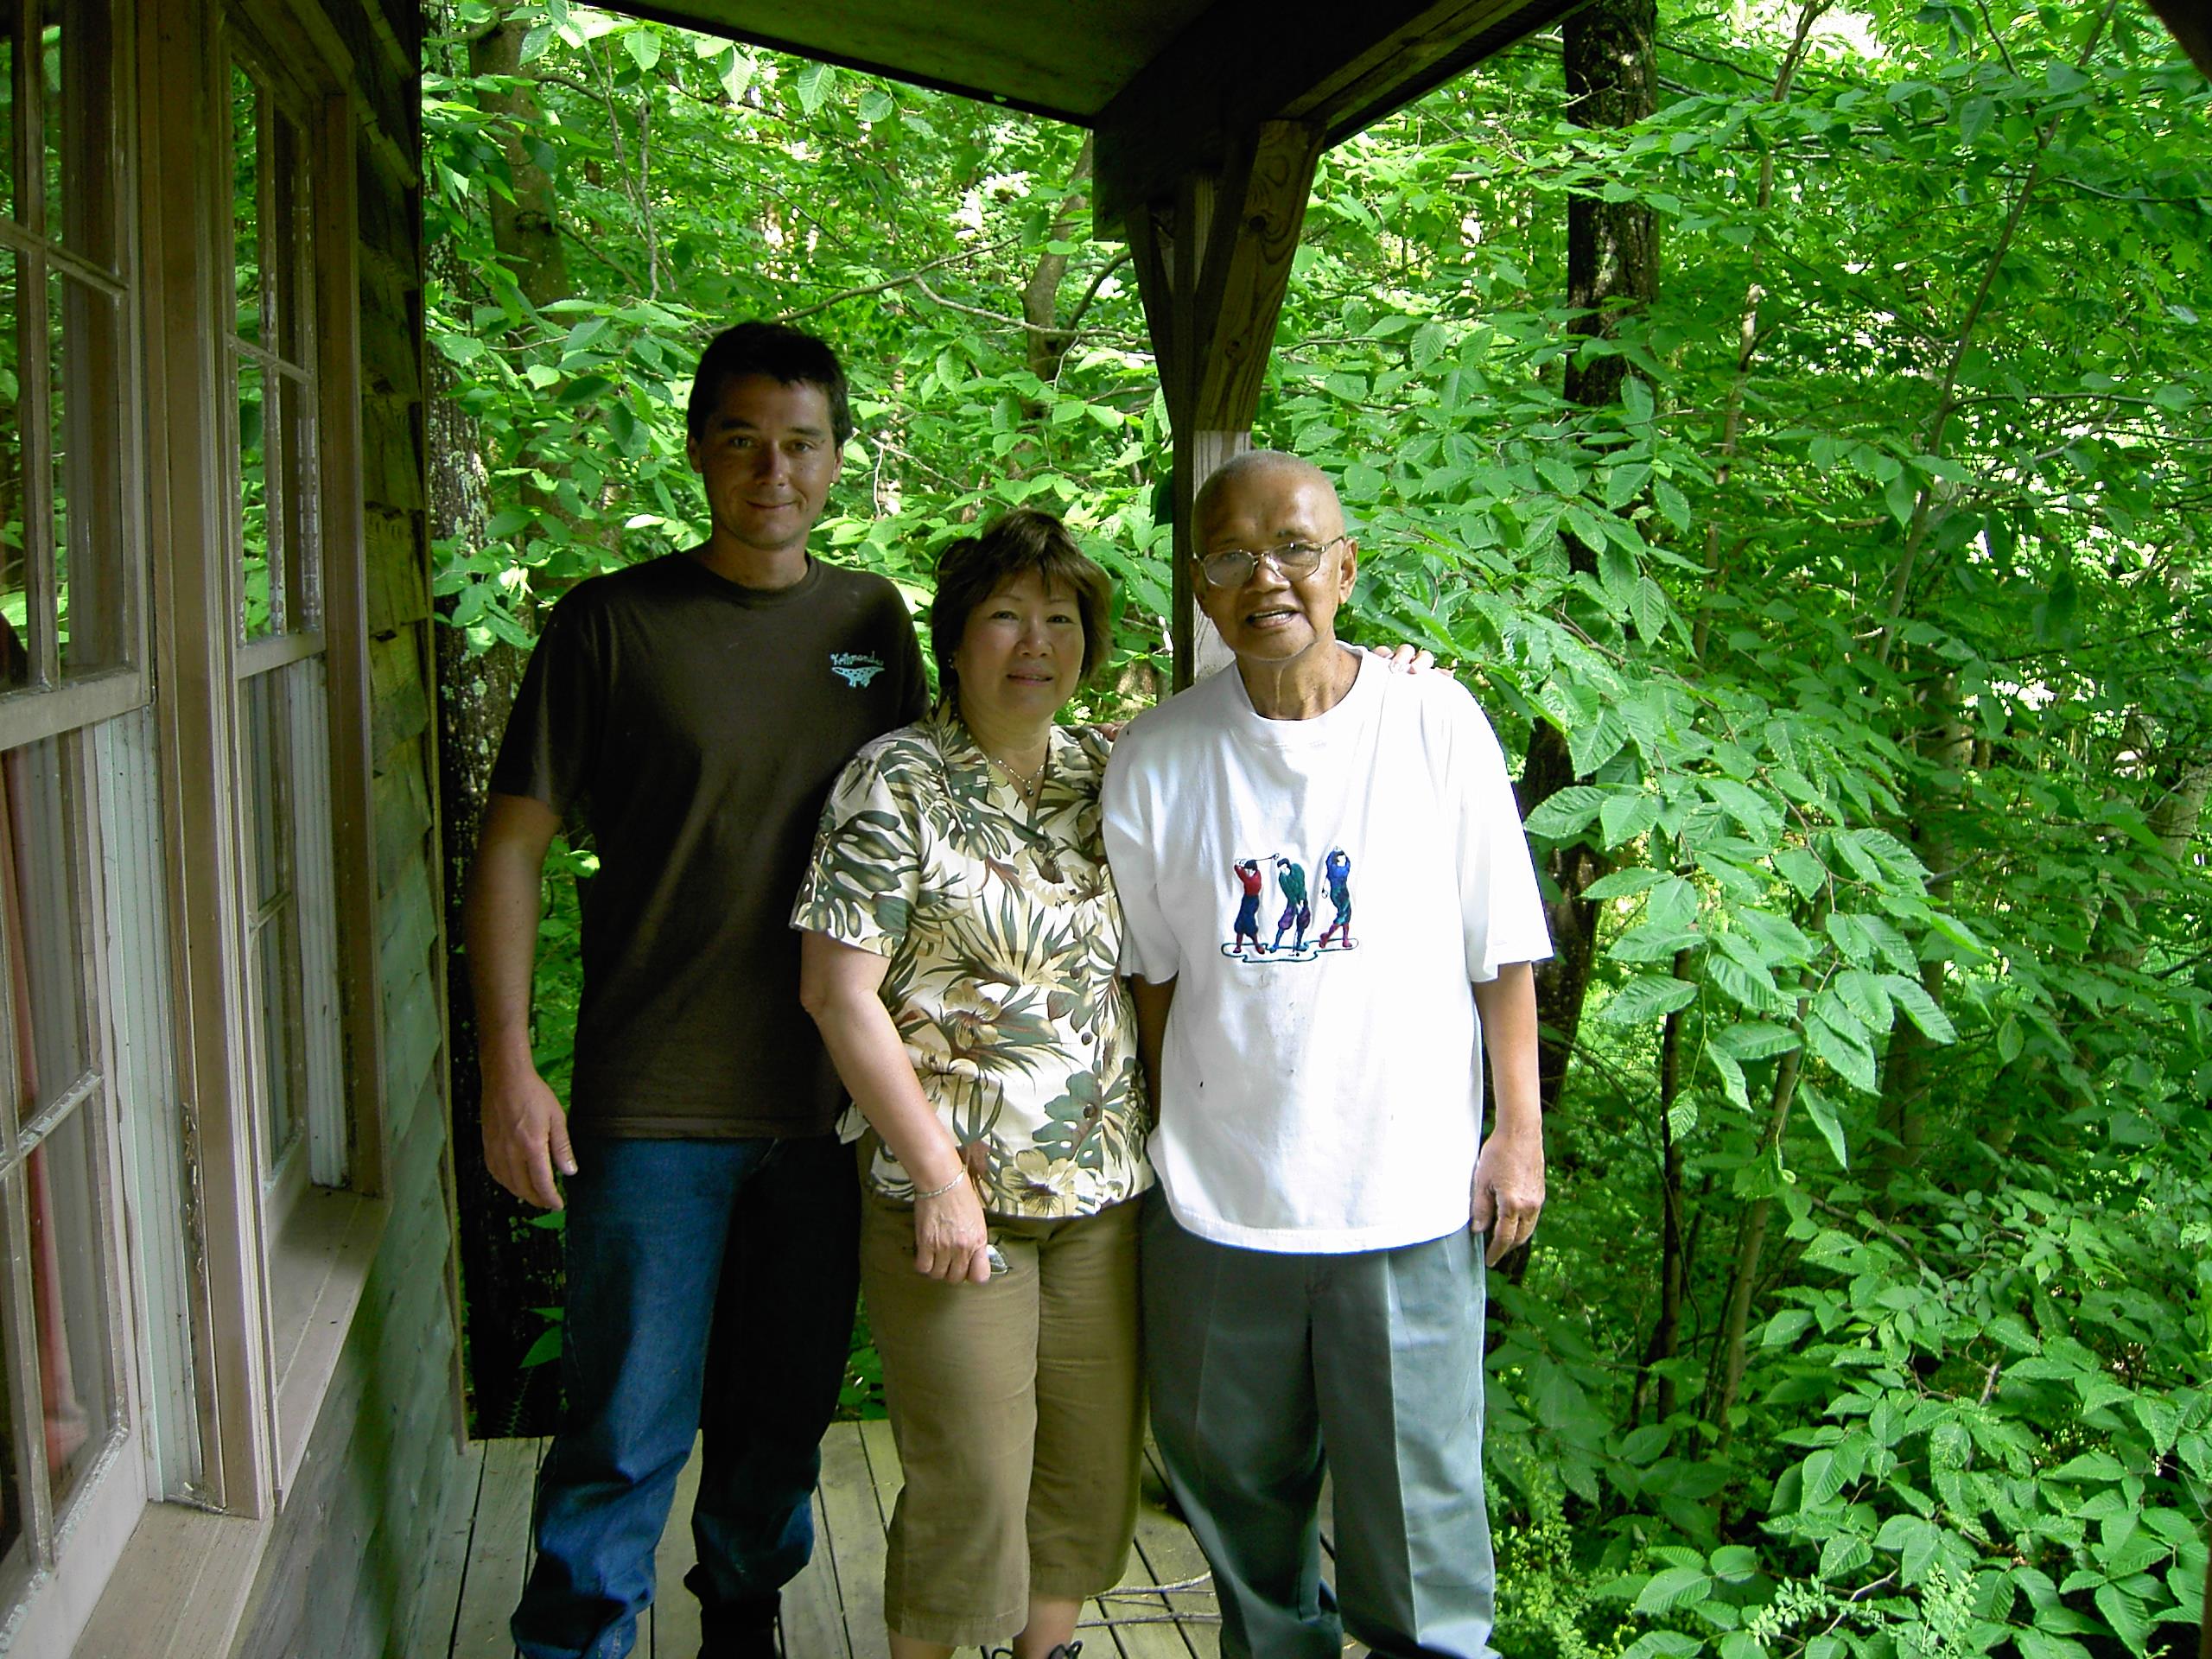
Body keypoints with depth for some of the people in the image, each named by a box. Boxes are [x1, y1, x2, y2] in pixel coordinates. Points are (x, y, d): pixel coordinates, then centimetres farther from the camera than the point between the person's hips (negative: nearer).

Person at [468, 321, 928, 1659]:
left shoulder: (872, 620, 8)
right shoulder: (611, 625, -4)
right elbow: (514, 846, -3)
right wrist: (509, 1067, -9)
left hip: (830, 1096, 4)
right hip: (655, 1104, -3)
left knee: (786, 1408, 16)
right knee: (629, 1432, 2)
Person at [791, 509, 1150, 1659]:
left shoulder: (1103, 776, 8)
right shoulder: (898, 782, -8)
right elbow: (838, 993, -12)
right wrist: (938, 1175, -13)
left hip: (1104, 1186, 5)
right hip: (956, 1190, -5)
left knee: (1094, 1455, 14)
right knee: (972, 1481, 2)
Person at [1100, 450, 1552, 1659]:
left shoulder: (1440, 726, -5)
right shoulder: (1154, 759, -2)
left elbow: (1502, 954, 1)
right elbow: (1153, 975, 6)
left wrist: (1520, 1132, 1)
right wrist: (1177, 1141, 6)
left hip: (1411, 1200, -1)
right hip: (1214, 1202, 2)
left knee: (1417, 1511, 8)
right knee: (1240, 1499, 17)